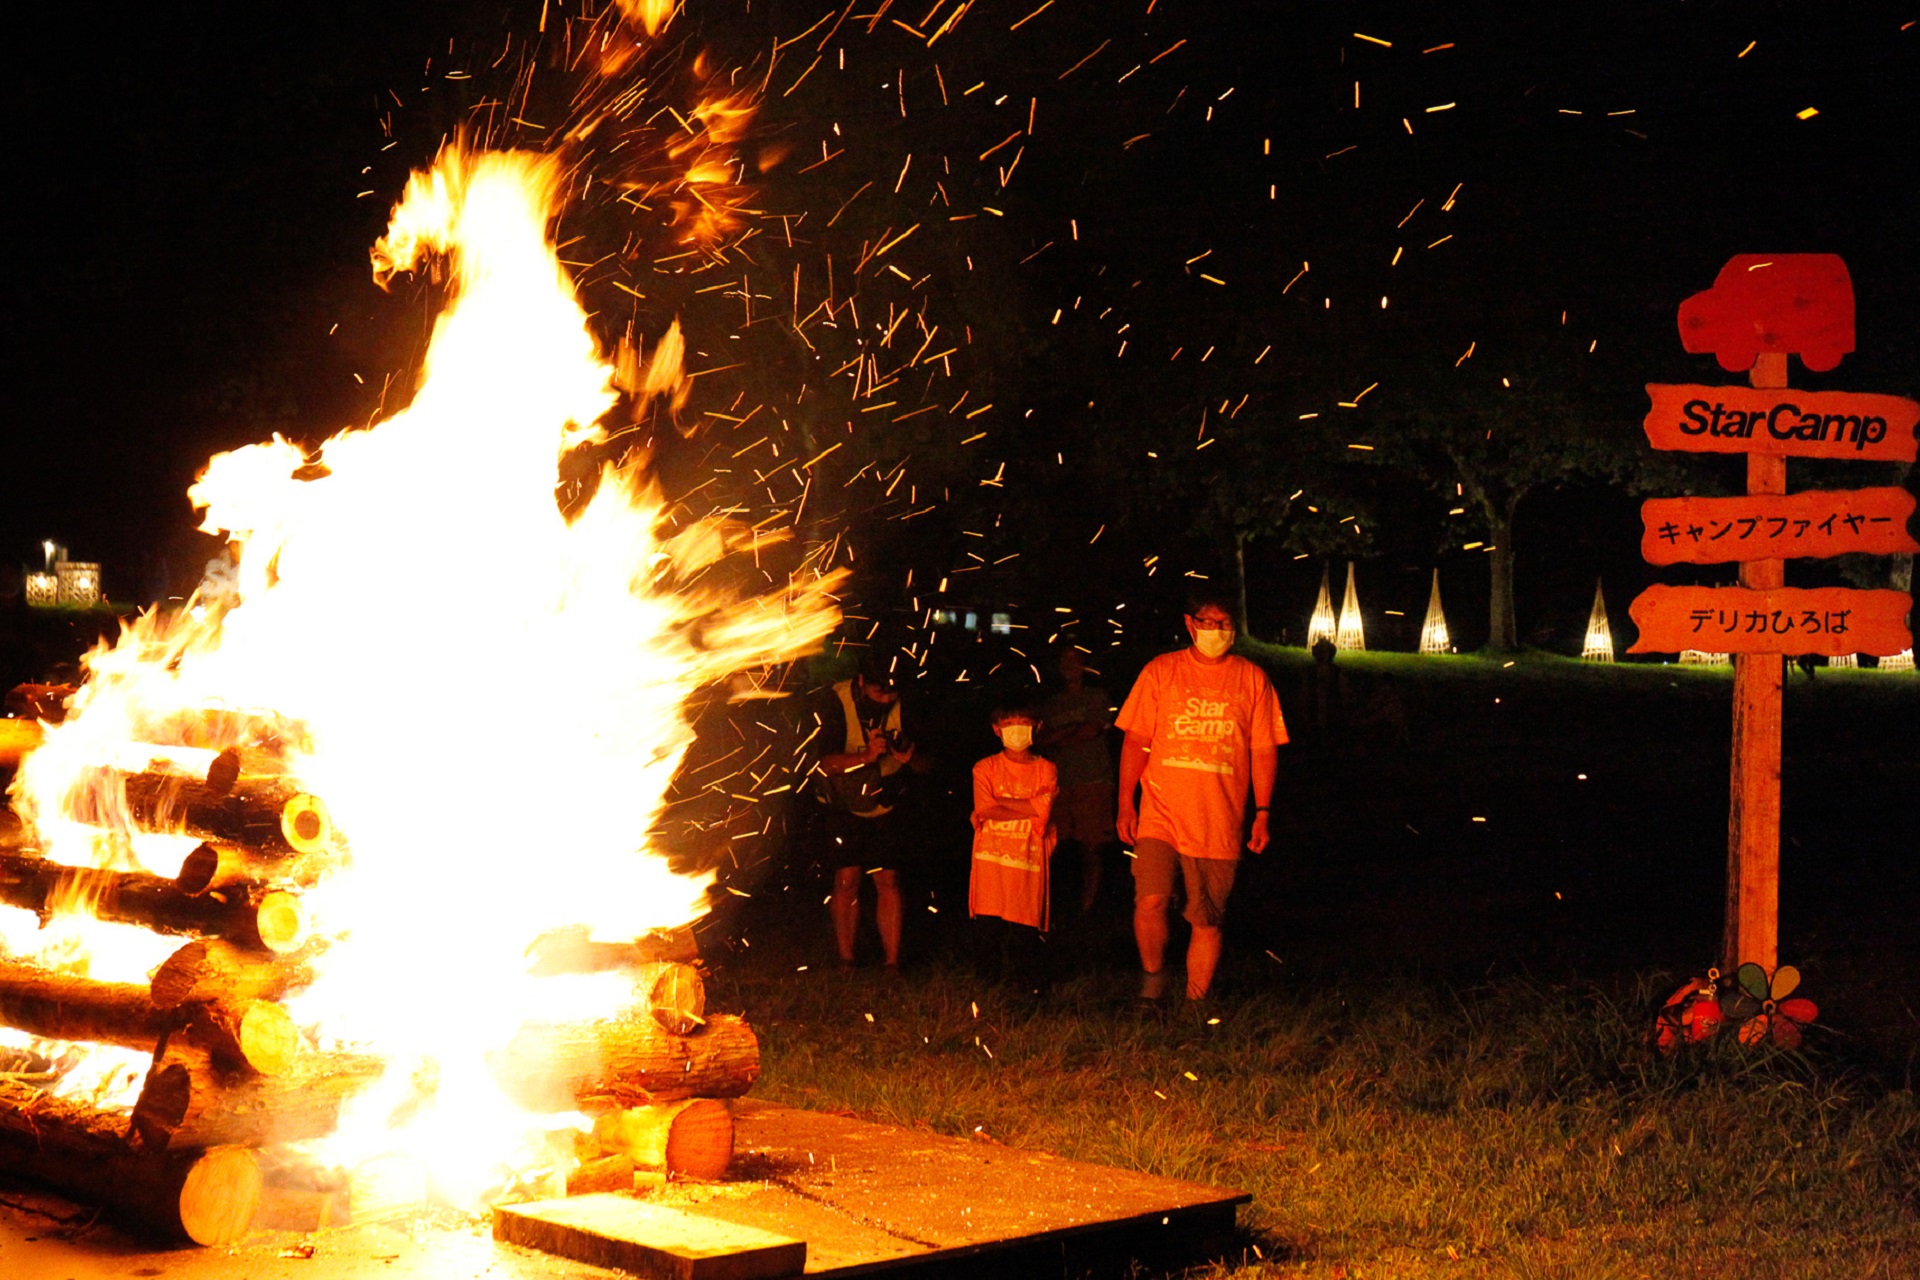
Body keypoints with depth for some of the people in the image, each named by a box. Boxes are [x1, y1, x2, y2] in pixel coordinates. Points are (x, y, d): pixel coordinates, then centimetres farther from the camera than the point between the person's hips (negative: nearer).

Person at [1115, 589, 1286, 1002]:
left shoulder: (1253, 680, 8)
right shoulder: (1160, 672, 6)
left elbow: (1264, 751, 9)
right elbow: (1136, 740, 6)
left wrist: (1262, 813, 3)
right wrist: (1125, 804, 0)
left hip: (1219, 823, 1)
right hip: (1161, 814, -1)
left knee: (1207, 922, 3)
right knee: (1150, 901, -18)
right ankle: (1153, 974, 7)